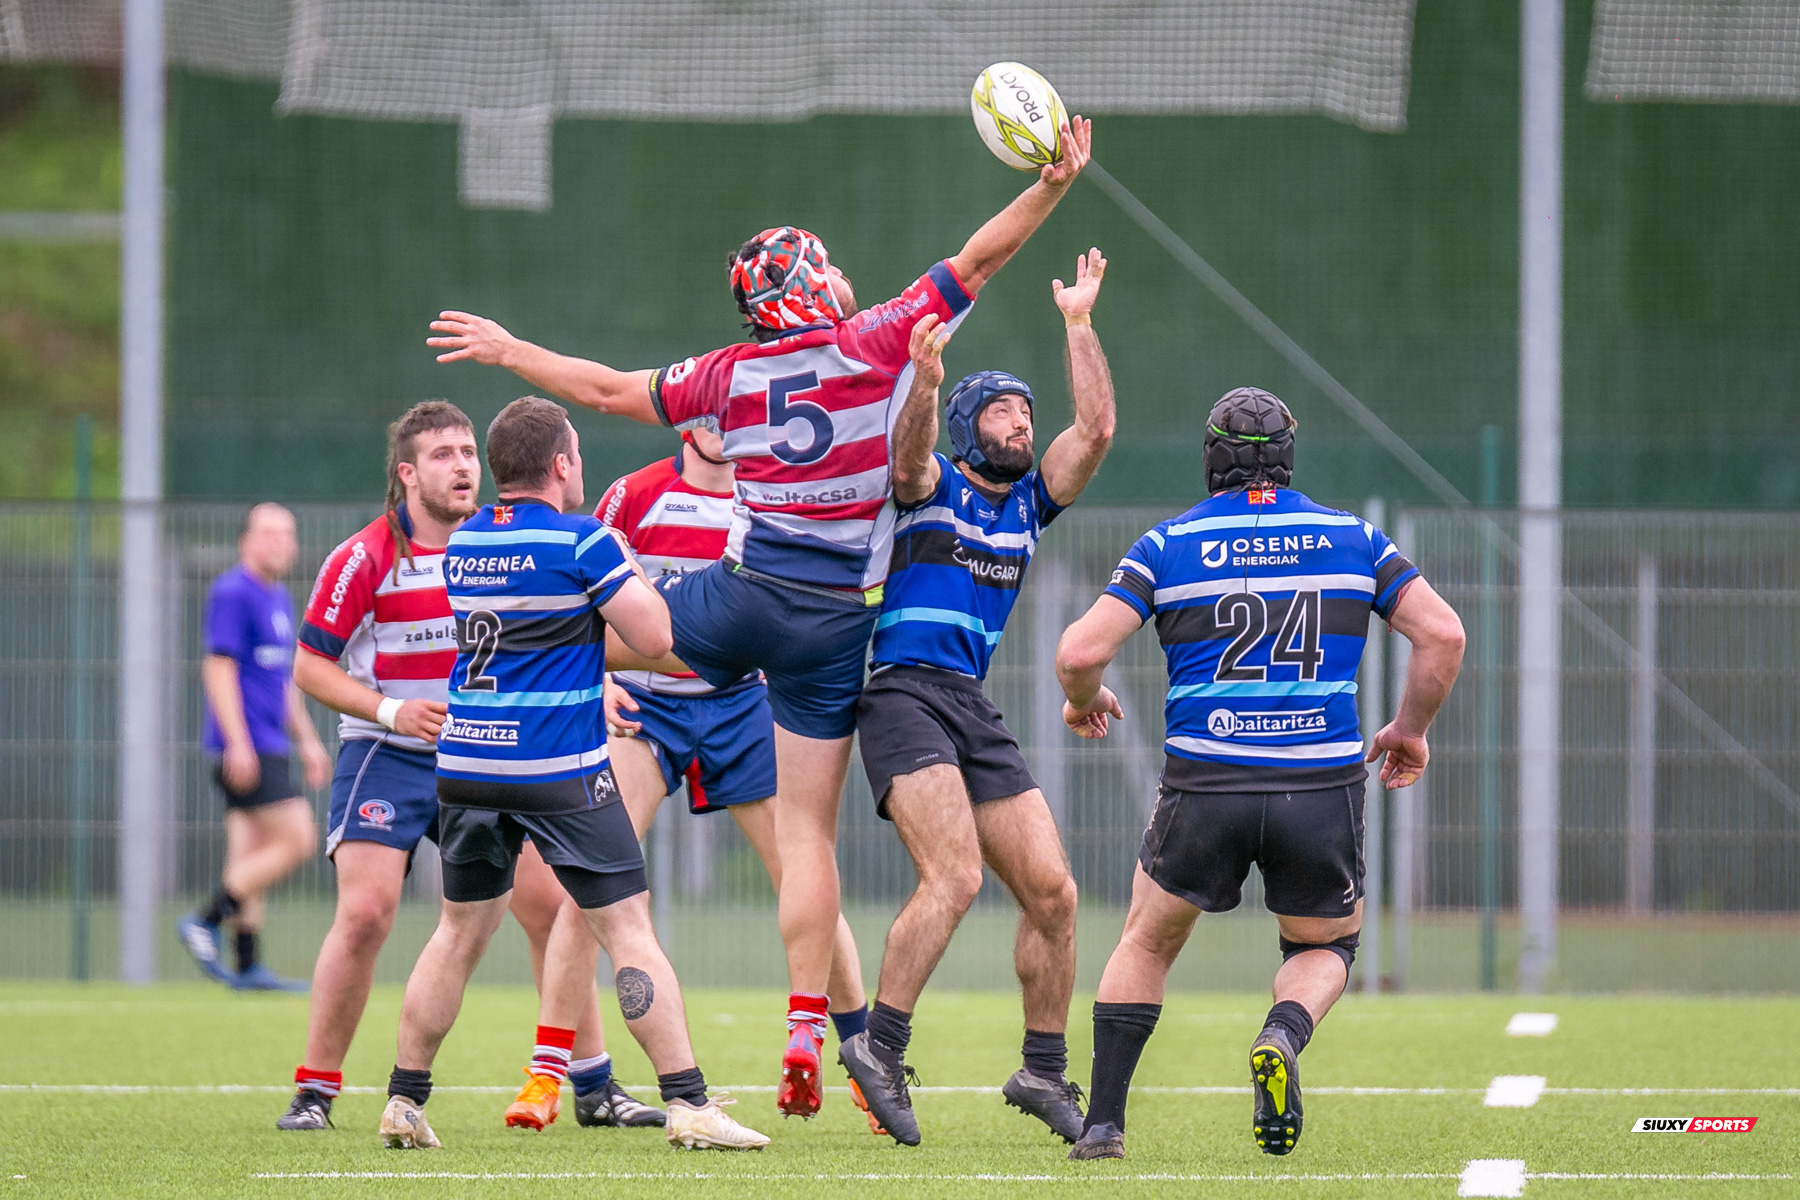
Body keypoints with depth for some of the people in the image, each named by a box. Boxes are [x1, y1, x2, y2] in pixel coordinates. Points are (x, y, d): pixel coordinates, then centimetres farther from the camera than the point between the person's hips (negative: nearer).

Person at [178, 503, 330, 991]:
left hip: (268, 745, 9)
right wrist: (238, 743, -22)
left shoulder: (279, 598, 19)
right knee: (296, 840, -13)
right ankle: (206, 922, -8)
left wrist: (307, 741, 26)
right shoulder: (233, 593, -10)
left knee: (251, 858, 7)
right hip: (247, 747, -9)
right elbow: (219, 667, -16)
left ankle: (247, 967, 8)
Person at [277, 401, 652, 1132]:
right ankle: (314, 1090, -5)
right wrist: (391, 711, -22)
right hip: (385, 758, -4)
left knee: (553, 907, -1)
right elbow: (310, 667, -8)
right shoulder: (364, 559, -11)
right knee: (365, 913, -18)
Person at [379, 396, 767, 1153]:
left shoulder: (462, 544, 9)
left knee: (461, 930, 16)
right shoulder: (582, 543, -10)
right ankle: (688, 1105, -7)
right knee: (628, 927, -2)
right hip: (560, 770, -6)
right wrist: (634, 573, 7)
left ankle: (404, 1102, 15)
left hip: (466, 765, 6)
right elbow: (654, 638, -10)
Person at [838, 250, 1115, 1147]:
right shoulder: (929, 484, 5)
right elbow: (910, 444, -18)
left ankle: (1044, 1072, 12)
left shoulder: (1030, 499, 19)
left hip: (975, 710, 6)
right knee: (954, 875, -24)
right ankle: (880, 1047, -19)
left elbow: (1096, 428, 10)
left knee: (1051, 890, 0)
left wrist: (1078, 322, 7)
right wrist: (923, 383, -37)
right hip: (903, 694, -6)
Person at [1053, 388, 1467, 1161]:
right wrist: (1411, 730, 15)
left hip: (1205, 786, 0)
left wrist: (1084, 701, 19)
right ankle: (1284, 1035, -11)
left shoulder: (1167, 545, 5)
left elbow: (1081, 652, -3)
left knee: (1147, 945, 23)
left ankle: (1103, 1122, 13)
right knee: (1325, 950, 23)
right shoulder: (1352, 539, 9)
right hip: (1322, 786, 0)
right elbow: (1443, 635, 1)